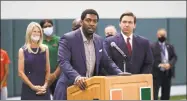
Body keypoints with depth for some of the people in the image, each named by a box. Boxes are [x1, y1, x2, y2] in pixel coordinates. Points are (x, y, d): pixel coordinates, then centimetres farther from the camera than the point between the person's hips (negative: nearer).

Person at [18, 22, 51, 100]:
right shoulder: (23, 50, 0)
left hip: (43, 89, 3)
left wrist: (45, 85, -3)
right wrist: (33, 86, -10)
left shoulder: (45, 49, 9)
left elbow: (48, 70, 10)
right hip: (28, 89, -3)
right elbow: (20, 72, -4)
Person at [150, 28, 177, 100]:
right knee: (154, 93, -11)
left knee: (166, 94, 10)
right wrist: (159, 65, -21)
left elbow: (174, 57, 6)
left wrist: (169, 64, -13)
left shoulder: (170, 46, 14)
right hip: (156, 73, -5)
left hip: (167, 73, 5)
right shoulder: (152, 46, -1)